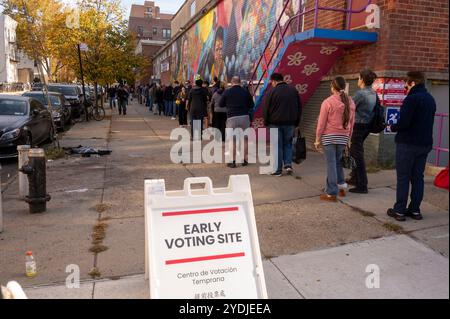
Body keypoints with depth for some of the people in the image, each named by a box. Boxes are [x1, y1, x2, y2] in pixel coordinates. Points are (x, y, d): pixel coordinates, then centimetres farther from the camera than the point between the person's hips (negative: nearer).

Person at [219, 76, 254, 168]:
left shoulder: (227, 92, -1)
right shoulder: (246, 92, 3)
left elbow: (221, 105, 7)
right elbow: (252, 105, 10)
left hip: (232, 118, -2)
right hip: (244, 117, 2)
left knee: (232, 140, 5)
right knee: (245, 139, 11)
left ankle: (233, 161, 4)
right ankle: (245, 160, 16)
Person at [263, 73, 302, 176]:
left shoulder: (272, 92, -7)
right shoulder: (294, 90, 8)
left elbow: (266, 109, -6)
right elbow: (299, 108, 12)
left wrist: (266, 123, 5)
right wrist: (296, 123, 16)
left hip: (275, 124, -4)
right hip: (290, 124, 4)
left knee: (277, 146, 3)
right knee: (288, 144, 17)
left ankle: (278, 170, 7)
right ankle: (288, 164, 3)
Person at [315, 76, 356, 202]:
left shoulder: (328, 102, -10)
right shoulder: (350, 102, 5)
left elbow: (321, 123, -9)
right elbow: (351, 123, 10)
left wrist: (317, 139, -1)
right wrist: (348, 139, 19)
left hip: (329, 137, -4)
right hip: (343, 137, 5)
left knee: (331, 163, 0)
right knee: (338, 161, 20)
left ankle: (332, 193, 5)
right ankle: (341, 186, 20)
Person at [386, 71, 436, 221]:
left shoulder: (412, 99, -15)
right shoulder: (430, 99, 12)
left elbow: (403, 123, -22)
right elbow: (427, 122, 17)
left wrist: (392, 127, -2)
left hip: (408, 144, -7)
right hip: (425, 144, 8)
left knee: (403, 177, 0)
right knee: (418, 177, 12)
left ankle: (399, 210, 4)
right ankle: (415, 210, 16)